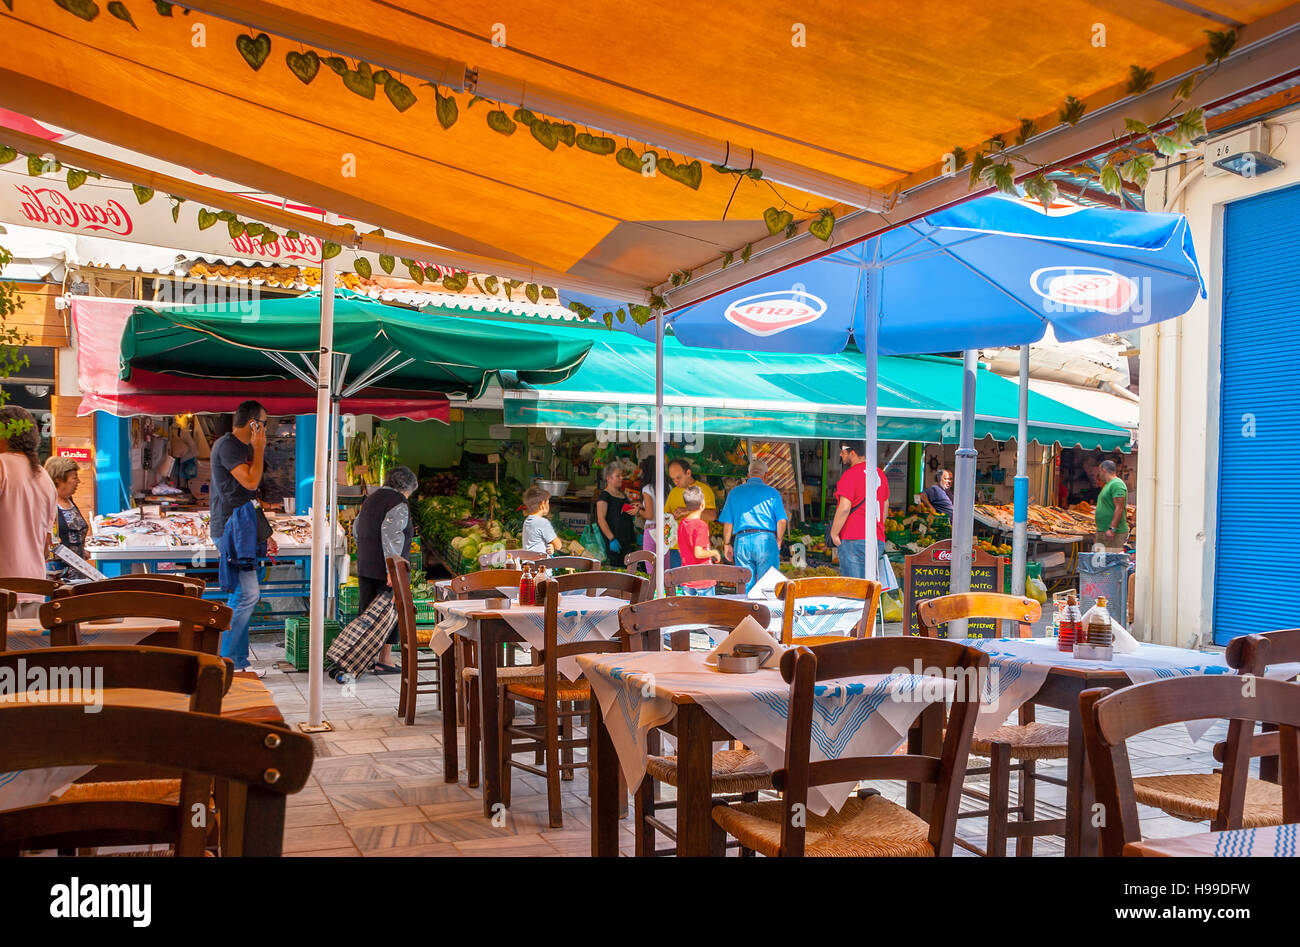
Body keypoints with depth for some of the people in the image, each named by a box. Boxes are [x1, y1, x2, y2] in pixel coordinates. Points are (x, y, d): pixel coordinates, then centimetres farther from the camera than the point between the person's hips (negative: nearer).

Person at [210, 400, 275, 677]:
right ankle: (224, 660, -8)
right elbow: (251, 481, -20)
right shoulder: (226, 445, -10)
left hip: (243, 530, 10)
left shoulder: (244, 448, 20)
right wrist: (259, 449, -8)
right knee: (247, 594, -14)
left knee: (242, 596, 10)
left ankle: (239, 663, 14)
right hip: (230, 529, -10)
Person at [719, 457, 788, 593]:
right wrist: (778, 543, 9)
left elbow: (727, 523, 8)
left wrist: (727, 544, 16)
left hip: (742, 541, 2)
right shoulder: (772, 493, 3)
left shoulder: (735, 492, 10)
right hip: (766, 541, -2)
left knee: (745, 585, 7)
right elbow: (782, 521, -3)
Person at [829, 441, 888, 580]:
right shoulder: (879, 473, 14)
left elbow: (844, 508, -18)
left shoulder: (850, 475, -12)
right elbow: (886, 504, 22)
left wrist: (834, 533, -10)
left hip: (853, 539, -8)